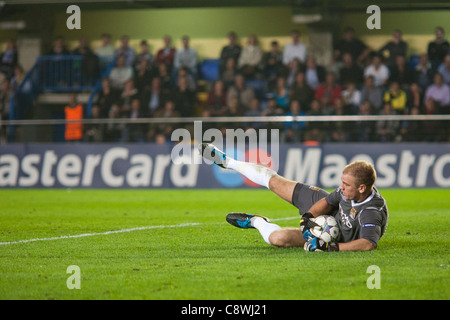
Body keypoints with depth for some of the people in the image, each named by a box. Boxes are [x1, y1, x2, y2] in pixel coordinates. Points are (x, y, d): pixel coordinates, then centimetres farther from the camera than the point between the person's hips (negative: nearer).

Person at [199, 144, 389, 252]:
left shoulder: (372, 213, -40)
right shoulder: (348, 189, -19)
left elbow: (369, 244, -53)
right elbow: (328, 200, -2)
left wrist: (330, 247, -54)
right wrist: (307, 217, -20)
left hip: (333, 236, -6)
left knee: (278, 238, -26)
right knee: (273, 181, 7)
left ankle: (258, 222, 14)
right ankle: (227, 162, 30)